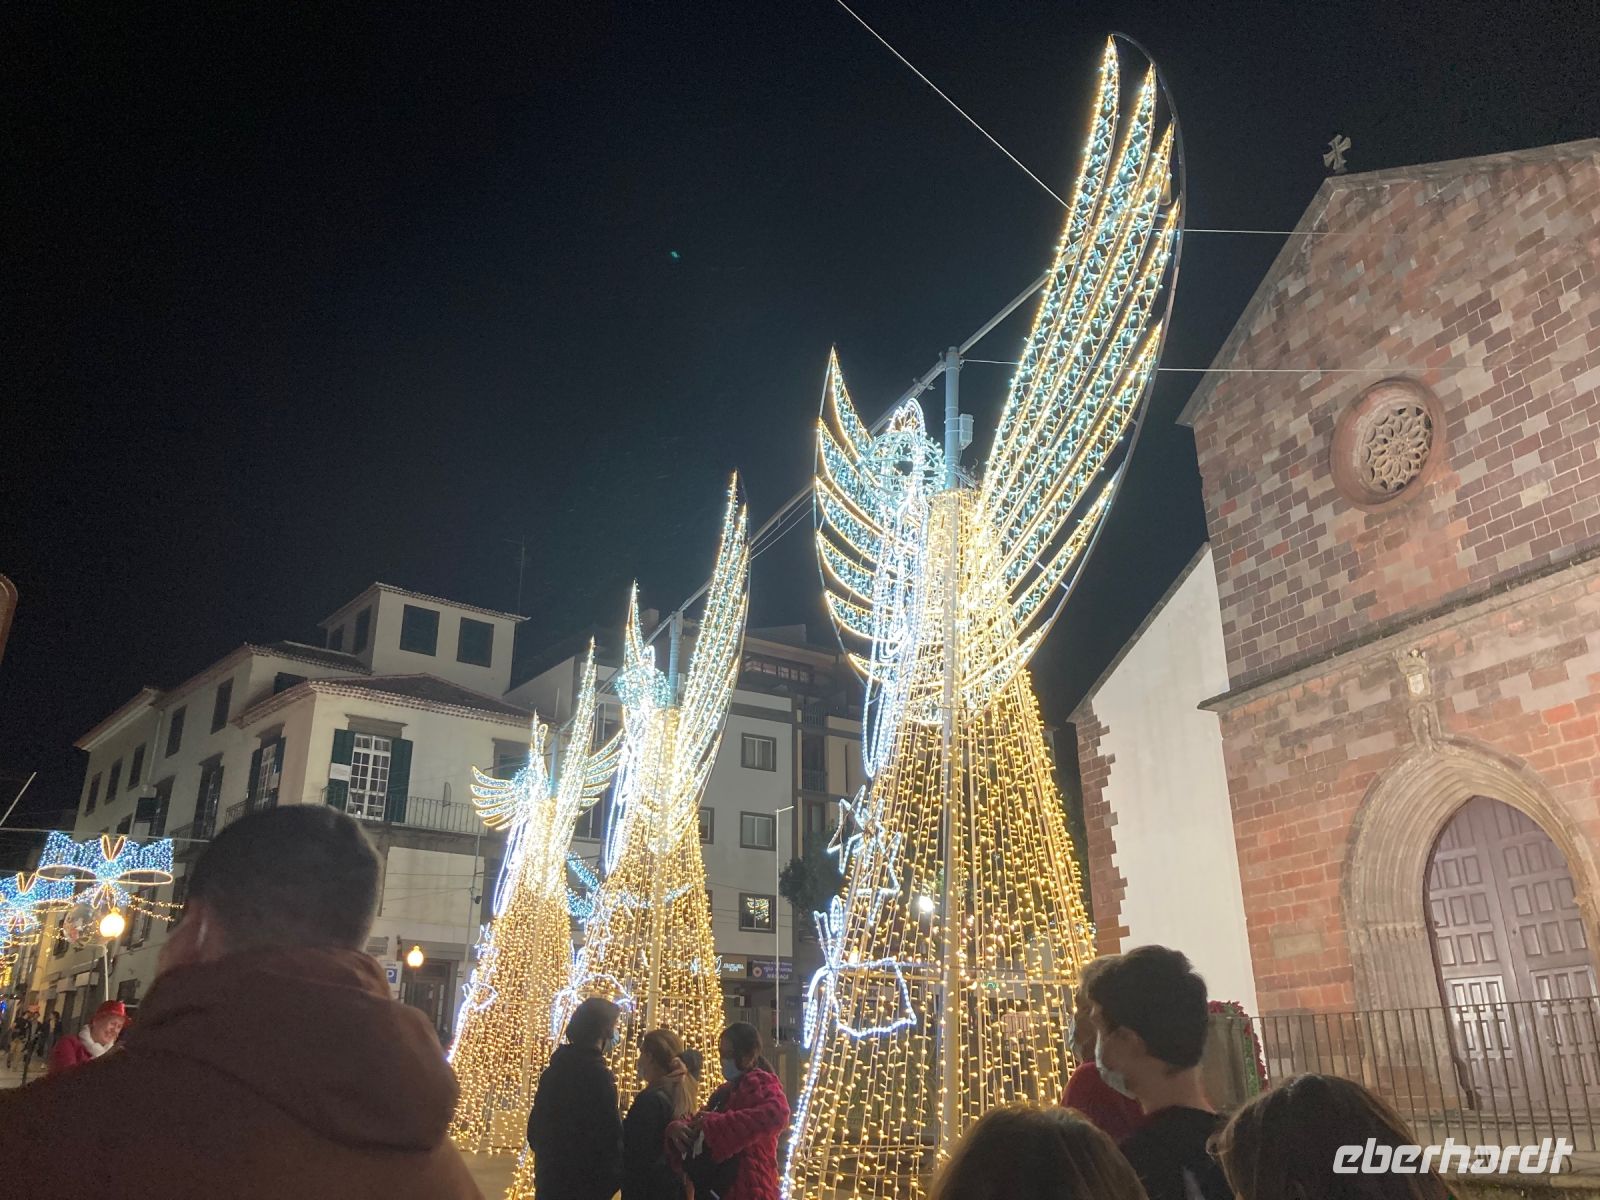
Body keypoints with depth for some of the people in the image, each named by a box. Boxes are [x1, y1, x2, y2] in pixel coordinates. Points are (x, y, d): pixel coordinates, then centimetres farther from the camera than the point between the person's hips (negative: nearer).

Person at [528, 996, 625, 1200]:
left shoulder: (555, 1068, 9)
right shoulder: (598, 1075, -17)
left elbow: (534, 1128, 15)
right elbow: (610, 1137, -18)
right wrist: (615, 1179, -3)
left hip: (549, 1179, 8)